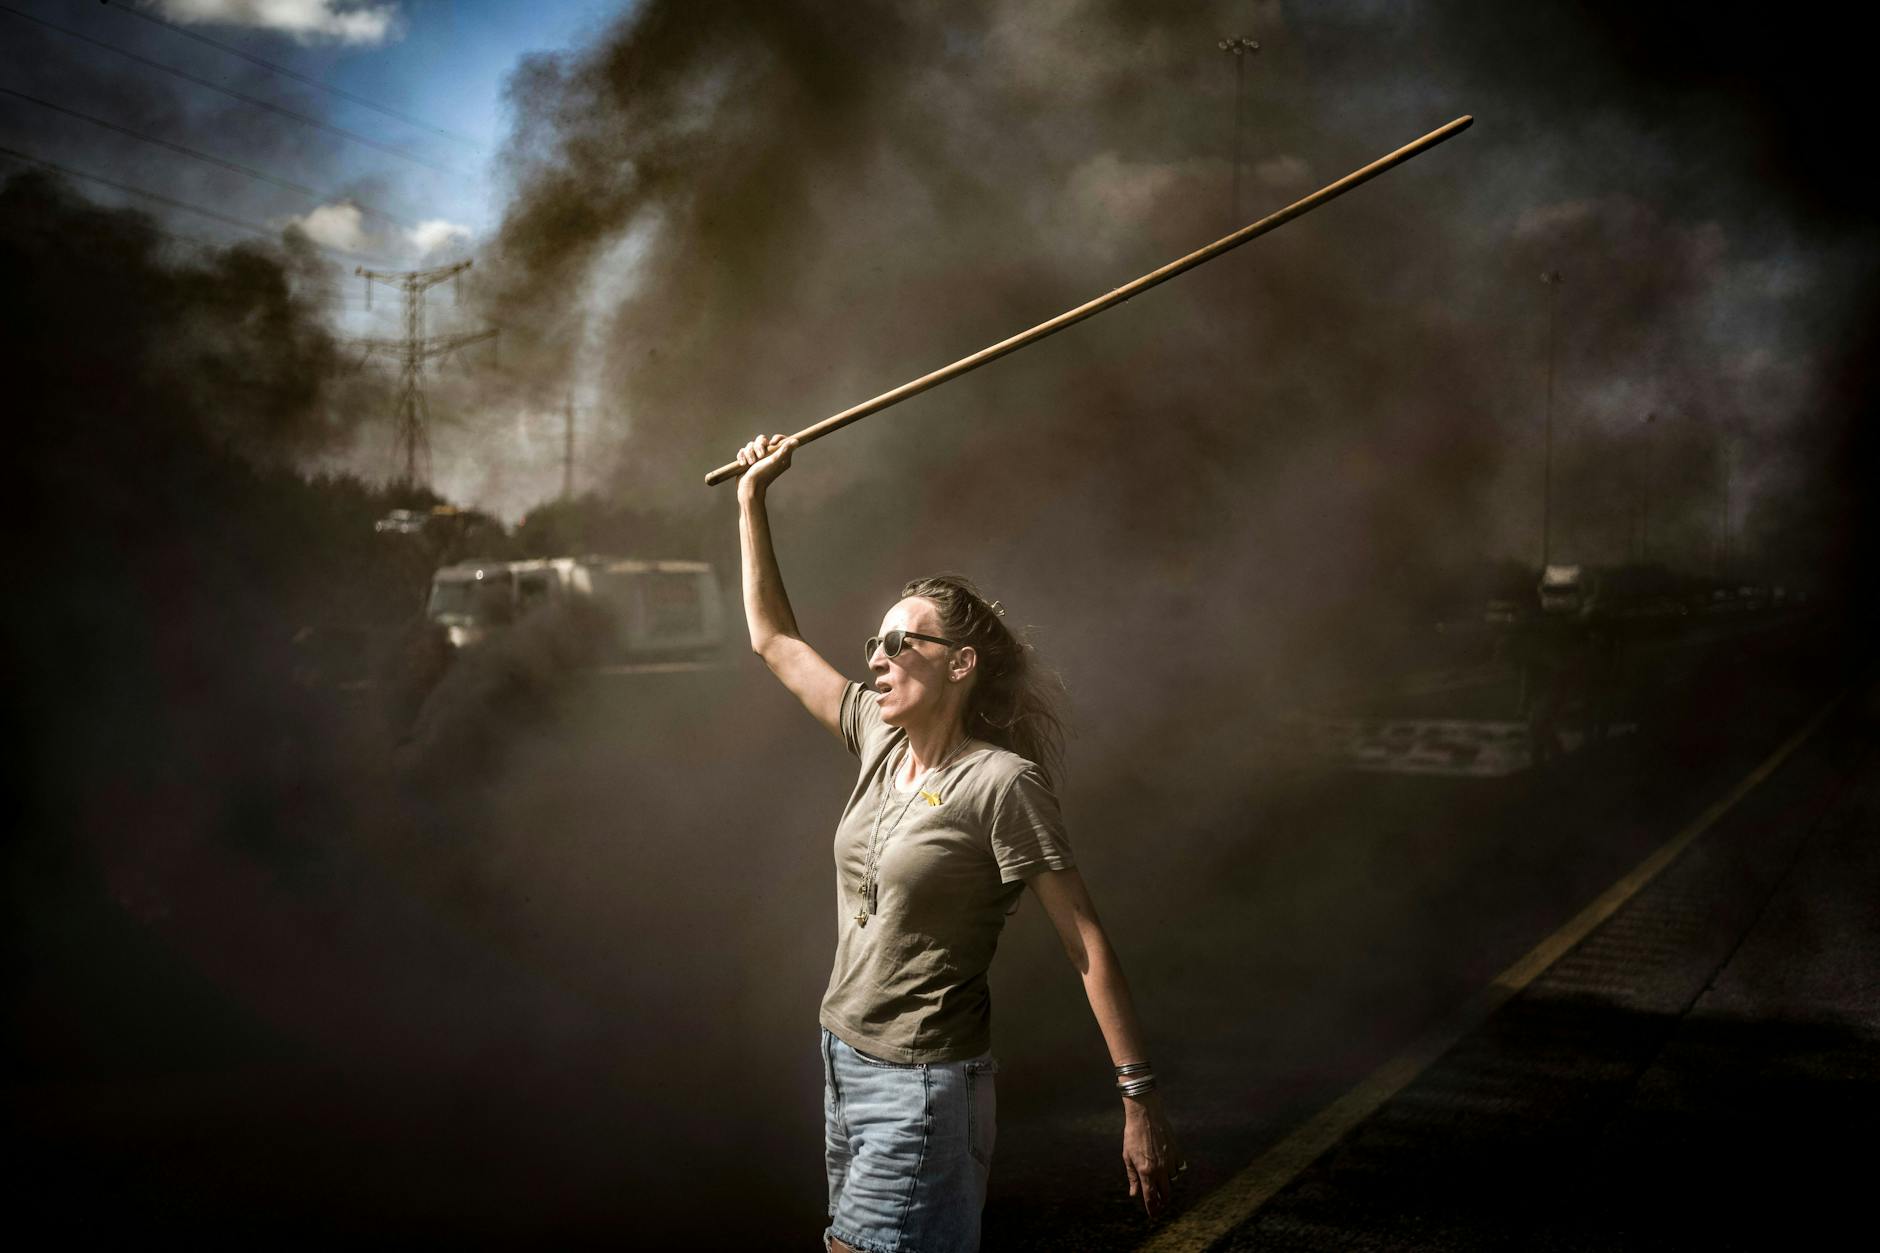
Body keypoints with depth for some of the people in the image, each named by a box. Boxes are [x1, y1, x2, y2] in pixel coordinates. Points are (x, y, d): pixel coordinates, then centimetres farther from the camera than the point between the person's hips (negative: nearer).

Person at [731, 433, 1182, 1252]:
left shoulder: (1000, 782, -16)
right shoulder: (880, 742, 4)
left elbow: (1086, 946, -17)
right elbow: (773, 640, 16)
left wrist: (1140, 1099, -19)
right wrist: (753, 497, 17)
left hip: (924, 1084, -7)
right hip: (844, 1061, 7)